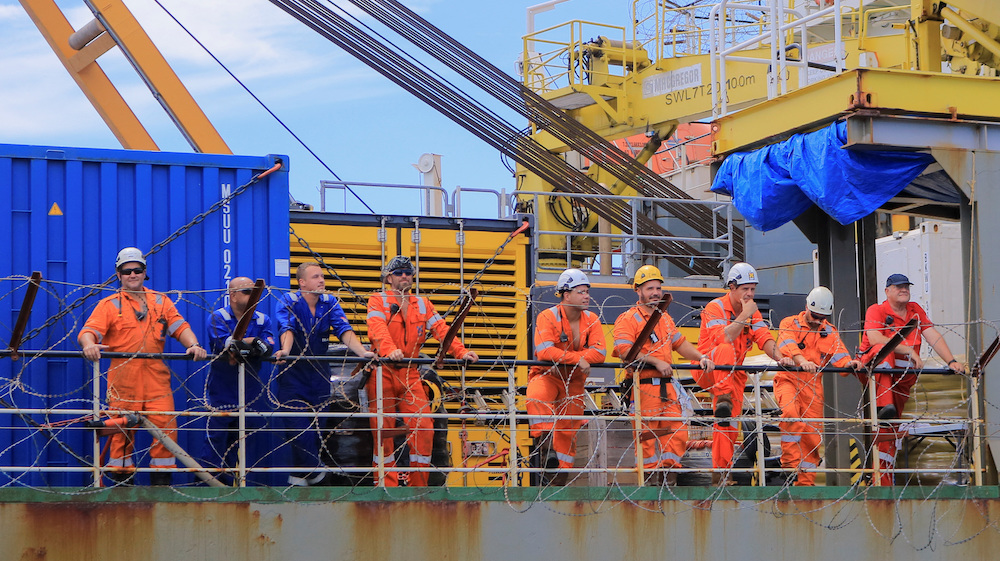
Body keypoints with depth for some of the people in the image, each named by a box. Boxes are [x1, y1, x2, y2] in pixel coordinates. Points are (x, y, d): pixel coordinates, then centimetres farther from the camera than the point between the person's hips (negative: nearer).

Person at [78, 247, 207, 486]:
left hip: (157, 378, 2)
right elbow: (89, 330, -2)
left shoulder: (161, 301, 18)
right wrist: (89, 344, -25)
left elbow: (179, 326, 10)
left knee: (165, 427, -5)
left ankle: (162, 480, 3)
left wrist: (193, 344, -9)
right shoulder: (109, 305, 10)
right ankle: (122, 480, 7)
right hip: (123, 379, -2)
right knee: (121, 430, -1)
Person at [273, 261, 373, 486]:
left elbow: (344, 330, -8)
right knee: (296, 425, -13)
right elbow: (287, 329, -24)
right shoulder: (288, 302, -6)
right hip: (293, 373, -4)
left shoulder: (330, 303, 4)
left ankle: (301, 474, 18)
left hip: (320, 374, 4)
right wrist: (285, 350, -44)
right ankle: (316, 470, -10)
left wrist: (362, 351, -25)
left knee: (315, 424, 6)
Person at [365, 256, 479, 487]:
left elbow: (441, 330, 6)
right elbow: (378, 328, -15)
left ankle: (418, 484, 3)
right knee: (383, 430, -5)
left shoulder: (423, 305, 18)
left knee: (424, 428, -6)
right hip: (382, 372, -3)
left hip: (410, 374, 4)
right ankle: (388, 486, 0)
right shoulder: (378, 301, 4)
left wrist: (461, 352, -11)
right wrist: (390, 350, -35)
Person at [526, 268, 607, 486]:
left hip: (574, 380, 4)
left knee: (568, 430, 6)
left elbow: (600, 353, -14)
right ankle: (546, 444, -38)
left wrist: (561, 359, -23)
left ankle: (559, 480, 16)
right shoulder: (547, 317, -13)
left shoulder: (591, 320, 1)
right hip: (546, 375, -4)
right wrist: (578, 358, -28)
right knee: (537, 398, -39)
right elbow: (544, 351, -27)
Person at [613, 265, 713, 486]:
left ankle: (668, 472, 8)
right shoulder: (627, 319, -2)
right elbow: (624, 351, -14)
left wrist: (701, 357, 9)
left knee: (677, 430, 0)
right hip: (643, 386, -7)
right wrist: (655, 361, -17)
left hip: (667, 385, 7)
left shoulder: (665, 319, 23)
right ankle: (650, 475, 1)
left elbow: (680, 343, 25)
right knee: (647, 432, -6)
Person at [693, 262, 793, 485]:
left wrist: (779, 357, -23)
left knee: (729, 424, -1)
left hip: (734, 374, 6)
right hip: (707, 371, -6)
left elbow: (764, 339, -4)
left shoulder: (753, 312, 8)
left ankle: (720, 473, 4)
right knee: (726, 350, -36)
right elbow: (723, 339, -28)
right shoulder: (715, 308, -12)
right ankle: (723, 400, -45)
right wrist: (744, 316, -27)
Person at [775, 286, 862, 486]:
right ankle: (791, 463, -26)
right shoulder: (789, 324, 2)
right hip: (789, 379, -4)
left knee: (813, 435, 1)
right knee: (791, 413, -32)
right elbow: (788, 345, -19)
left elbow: (840, 357, 1)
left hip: (813, 385, 4)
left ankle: (806, 481, 9)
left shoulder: (830, 332, 14)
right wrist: (801, 360, -39)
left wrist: (849, 363, -24)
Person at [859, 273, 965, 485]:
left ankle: (883, 481, -2)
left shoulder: (916, 310, 11)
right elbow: (875, 338, -23)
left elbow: (933, 336, 4)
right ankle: (884, 405, -47)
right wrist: (909, 350, -27)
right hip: (873, 370, -4)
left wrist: (951, 361, -11)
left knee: (889, 429, -3)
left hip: (901, 378, 4)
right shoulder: (876, 311, -6)